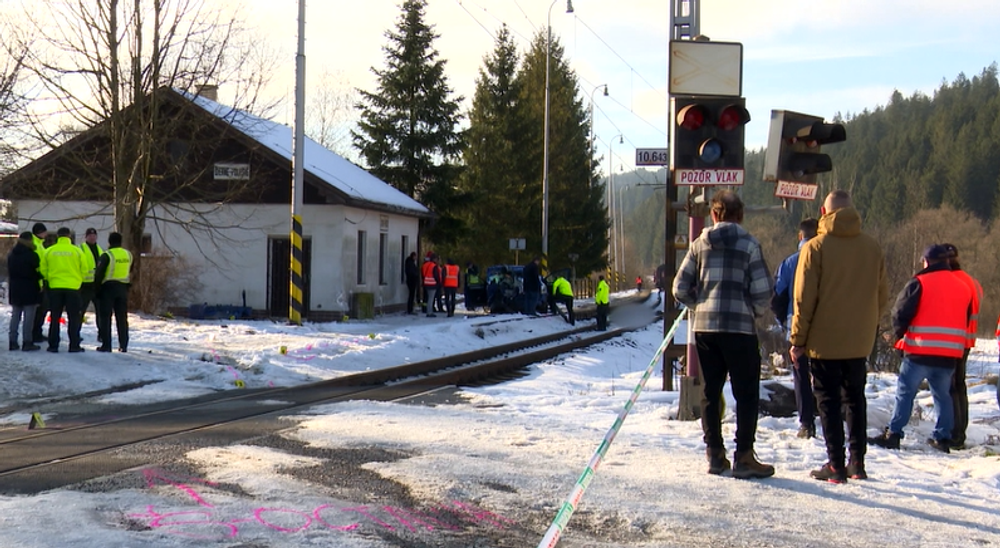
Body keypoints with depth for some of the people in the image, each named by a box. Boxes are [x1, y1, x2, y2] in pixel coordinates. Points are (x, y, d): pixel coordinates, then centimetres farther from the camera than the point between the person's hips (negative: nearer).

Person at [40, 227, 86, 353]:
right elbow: (83, 270, 0)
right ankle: (74, 345, 3)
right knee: (73, 318, 5)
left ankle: (53, 345, 9)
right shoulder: (77, 251, -3)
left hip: (55, 287, 1)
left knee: (54, 318, 10)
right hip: (73, 287, -1)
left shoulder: (49, 251, 1)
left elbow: (43, 270, 5)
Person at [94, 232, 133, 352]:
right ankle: (123, 345, 8)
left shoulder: (107, 255, -10)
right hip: (123, 288, 5)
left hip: (108, 288, -5)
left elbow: (99, 273, -10)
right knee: (122, 318, 9)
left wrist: (97, 286, 0)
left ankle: (106, 345, -2)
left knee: (105, 317, 2)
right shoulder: (128, 254, 7)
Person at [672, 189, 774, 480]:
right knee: (746, 393, 3)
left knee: (710, 391, 12)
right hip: (739, 327, -4)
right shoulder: (749, 244, -4)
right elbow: (762, 290, -8)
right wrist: (755, 312, 11)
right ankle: (744, 456, -1)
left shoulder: (700, 245, 6)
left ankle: (715, 454, 15)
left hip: (704, 327, 4)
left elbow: (680, 288, 4)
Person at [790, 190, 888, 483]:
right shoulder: (872, 247, 2)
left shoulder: (815, 247, -11)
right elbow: (882, 296, 7)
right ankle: (857, 462, 16)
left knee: (829, 400, 3)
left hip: (824, 341, -4)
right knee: (855, 398, 16)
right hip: (860, 341, 4)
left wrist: (798, 339, -5)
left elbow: (804, 299, -11)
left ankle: (836, 464, 0)